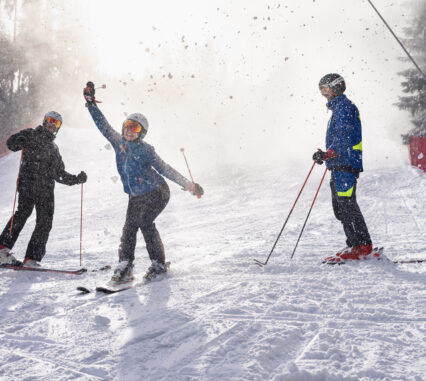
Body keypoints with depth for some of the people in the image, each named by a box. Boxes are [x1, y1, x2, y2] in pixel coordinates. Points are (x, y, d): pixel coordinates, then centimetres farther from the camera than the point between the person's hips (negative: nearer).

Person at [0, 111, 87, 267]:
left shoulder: (54, 149, 30)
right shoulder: (31, 134, 15)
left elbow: (59, 174, 30)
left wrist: (77, 179, 19)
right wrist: (21, 142, -21)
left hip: (46, 189, 5)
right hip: (28, 182, -5)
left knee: (45, 223, -5)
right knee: (23, 212, -24)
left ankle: (32, 259, -4)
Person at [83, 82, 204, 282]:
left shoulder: (145, 149, -13)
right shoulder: (118, 143, 1)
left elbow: (164, 169, -12)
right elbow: (103, 125, 7)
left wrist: (189, 185, -16)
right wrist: (91, 103, 3)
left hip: (156, 193, -6)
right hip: (136, 197, 6)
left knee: (144, 221, -21)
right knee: (129, 228, -7)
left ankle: (158, 264, -11)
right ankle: (125, 266, -4)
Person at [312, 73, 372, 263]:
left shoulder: (344, 107, -8)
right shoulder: (339, 108, 23)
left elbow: (345, 137, -21)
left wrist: (328, 154, -28)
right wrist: (326, 155, 36)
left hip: (346, 163, -10)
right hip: (339, 165, 10)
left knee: (347, 204, -12)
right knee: (340, 206, 10)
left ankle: (362, 245, -9)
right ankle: (354, 245, 13)